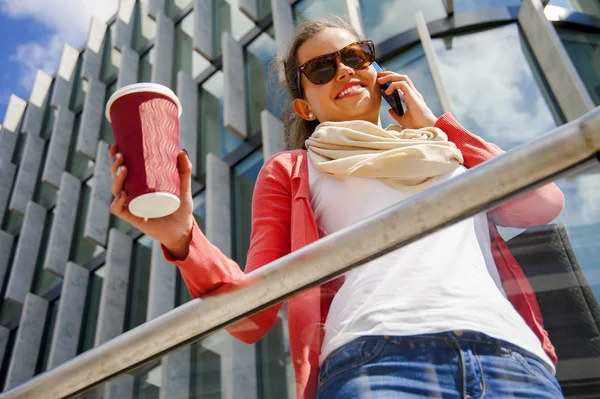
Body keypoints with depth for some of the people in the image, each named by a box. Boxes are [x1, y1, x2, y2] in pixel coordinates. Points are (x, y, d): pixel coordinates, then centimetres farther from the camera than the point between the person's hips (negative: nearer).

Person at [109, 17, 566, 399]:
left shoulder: (451, 150, 26)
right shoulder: (290, 170, 17)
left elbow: (543, 204, 9)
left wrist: (434, 125, 17)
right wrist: (183, 237, -11)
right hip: (375, 358, -2)